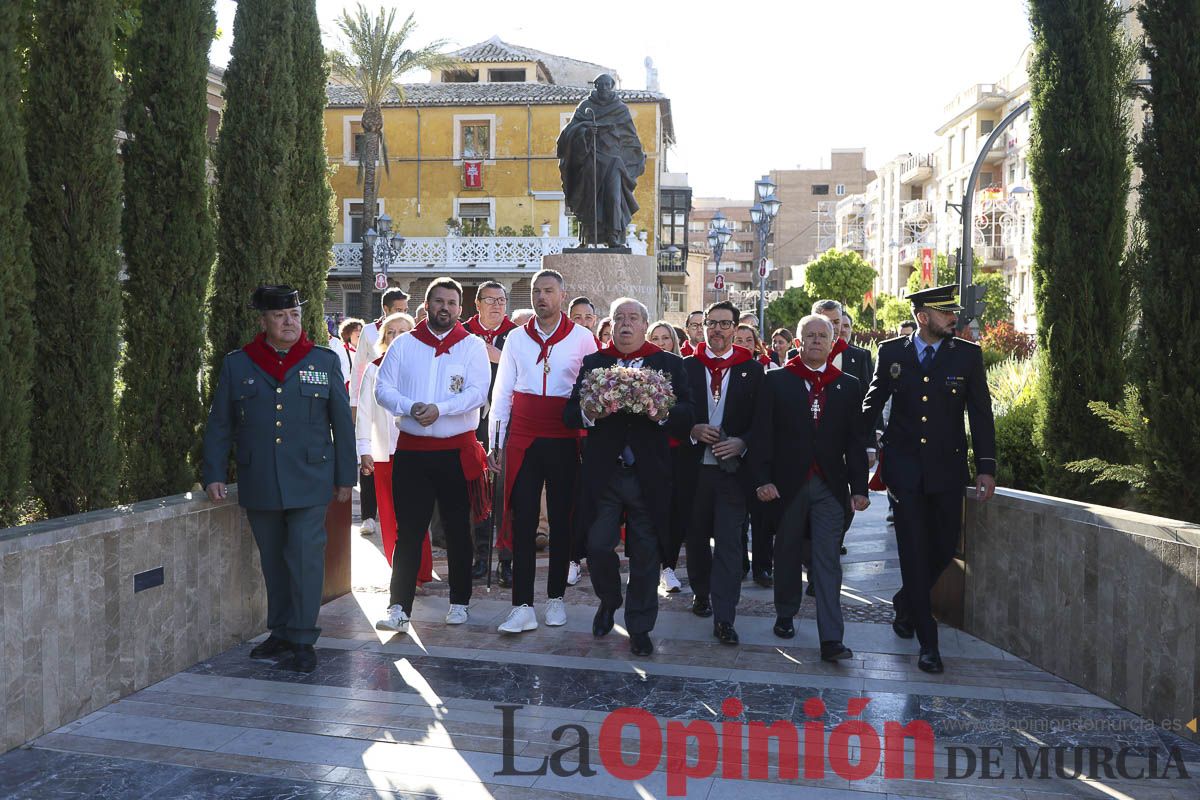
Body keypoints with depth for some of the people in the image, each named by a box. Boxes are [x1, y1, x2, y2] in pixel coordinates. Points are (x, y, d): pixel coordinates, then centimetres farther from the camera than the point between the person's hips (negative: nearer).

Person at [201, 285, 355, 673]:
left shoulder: (325, 361, 4)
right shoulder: (236, 365, 6)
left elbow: (342, 423, 5)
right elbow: (219, 426, 10)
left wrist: (345, 477, 4)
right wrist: (214, 475, 3)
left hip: (309, 481, -2)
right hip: (259, 485, 2)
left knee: (305, 557, -5)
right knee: (273, 561, 12)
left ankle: (302, 641, 4)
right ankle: (280, 633, 26)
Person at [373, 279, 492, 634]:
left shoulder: (472, 345, 3)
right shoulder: (404, 344, 8)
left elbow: (477, 393, -9)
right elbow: (383, 388, 1)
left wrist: (439, 409, -21)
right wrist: (410, 407, -17)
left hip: (457, 450, -1)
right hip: (412, 449, 1)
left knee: (458, 530, 9)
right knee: (408, 531, 0)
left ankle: (459, 602, 22)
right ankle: (399, 608, 3)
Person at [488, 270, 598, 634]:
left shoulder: (582, 338, 1)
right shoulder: (517, 338, 7)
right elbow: (503, 392, 8)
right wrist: (495, 442, 5)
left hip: (564, 440, -1)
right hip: (522, 439, 1)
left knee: (561, 519, 8)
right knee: (522, 521, -2)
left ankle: (556, 598, 22)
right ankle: (522, 607, 2)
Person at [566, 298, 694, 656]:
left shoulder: (669, 365, 5)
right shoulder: (592, 363, 9)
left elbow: (688, 417, -3)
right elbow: (569, 414, 2)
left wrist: (663, 414, -23)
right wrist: (588, 414, -20)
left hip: (649, 475, -1)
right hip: (603, 475, 1)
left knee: (645, 555, 6)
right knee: (598, 546, 0)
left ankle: (640, 628, 23)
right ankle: (609, 601, 31)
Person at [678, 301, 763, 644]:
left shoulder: (752, 370, 3)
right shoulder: (686, 367, 5)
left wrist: (741, 443, -15)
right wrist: (692, 430, -13)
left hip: (733, 467, -2)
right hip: (694, 467, 2)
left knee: (729, 541, -5)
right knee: (696, 536, 15)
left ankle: (724, 618, 0)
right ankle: (701, 593, 37)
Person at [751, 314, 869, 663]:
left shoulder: (848, 386, 7)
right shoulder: (777, 381, 2)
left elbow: (855, 441, 6)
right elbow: (762, 434, -3)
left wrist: (859, 487, 1)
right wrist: (763, 479, -11)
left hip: (829, 486, 1)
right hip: (789, 483, 0)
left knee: (827, 560, -3)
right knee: (788, 553, 13)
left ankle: (831, 639, -4)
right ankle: (785, 615, 32)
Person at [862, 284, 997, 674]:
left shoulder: (968, 354, 1)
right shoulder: (891, 352, 1)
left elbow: (981, 413, 2)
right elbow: (873, 402, 10)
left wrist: (986, 467, -3)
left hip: (947, 468, 1)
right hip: (904, 466, -1)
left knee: (944, 547, 7)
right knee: (914, 550, -2)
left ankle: (906, 602, 35)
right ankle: (927, 640, 7)